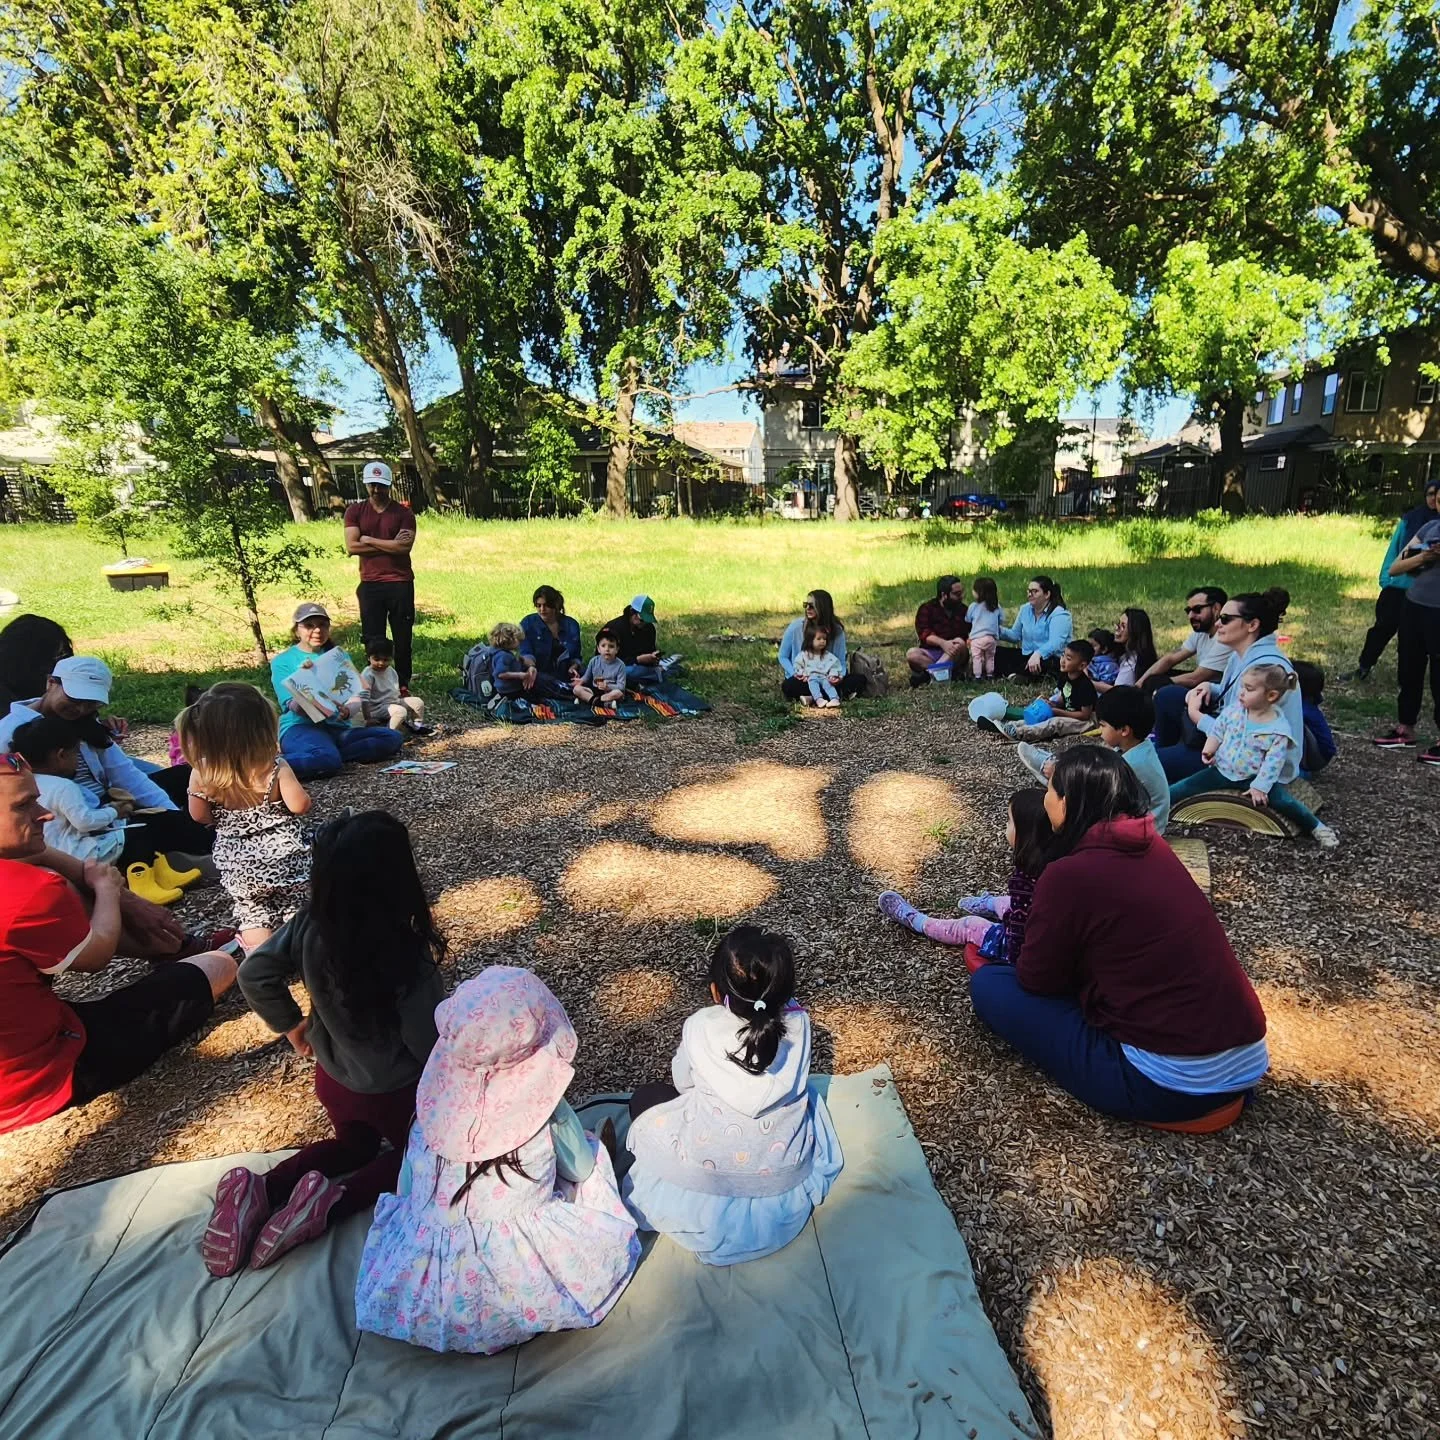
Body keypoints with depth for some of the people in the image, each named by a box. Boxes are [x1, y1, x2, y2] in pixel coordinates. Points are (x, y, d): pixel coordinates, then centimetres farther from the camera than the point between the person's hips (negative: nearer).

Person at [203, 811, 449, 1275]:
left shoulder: (310, 927, -22)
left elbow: (254, 975, -7)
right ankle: (332, 1202, -1)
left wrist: (291, 1025, 8)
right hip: (395, 1090, -5)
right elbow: (429, 1041, -25)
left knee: (354, 1144, 32)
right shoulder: (409, 958, -36)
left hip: (333, 1078, 5)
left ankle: (260, 1189, 8)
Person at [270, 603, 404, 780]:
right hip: (301, 728, -5)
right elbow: (294, 706, -6)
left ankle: (331, 754, -23)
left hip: (338, 728, 6)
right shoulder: (283, 661, 5)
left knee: (393, 738, -20)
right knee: (327, 761, -39)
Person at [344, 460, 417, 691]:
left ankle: (403, 685, 15)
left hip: (400, 583, -1)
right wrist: (390, 545, -6)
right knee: (373, 639, 2)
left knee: (402, 638, 4)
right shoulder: (354, 512, 8)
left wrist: (369, 540, -4)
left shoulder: (404, 513, 3)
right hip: (370, 584, 1)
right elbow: (351, 547, -3)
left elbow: (405, 547, -11)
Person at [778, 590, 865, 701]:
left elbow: (841, 660, 5)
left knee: (860, 679, -20)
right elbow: (783, 657, 3)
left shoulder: (837, 629, -1)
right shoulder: (796, 626, -5)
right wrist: (795, 674, -16)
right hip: (802, 679, -2)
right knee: (788, 686, -36)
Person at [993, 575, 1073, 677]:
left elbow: (1055, 644, -32)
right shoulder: (1025, 609, 7)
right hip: (1026, 656, 7)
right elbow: (1015, 635, 16)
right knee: (996, 653, -10)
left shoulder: (1060, 615, -16)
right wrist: (999, 630, -6)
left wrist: (1037, 654, -53)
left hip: (1050, 660, -7)